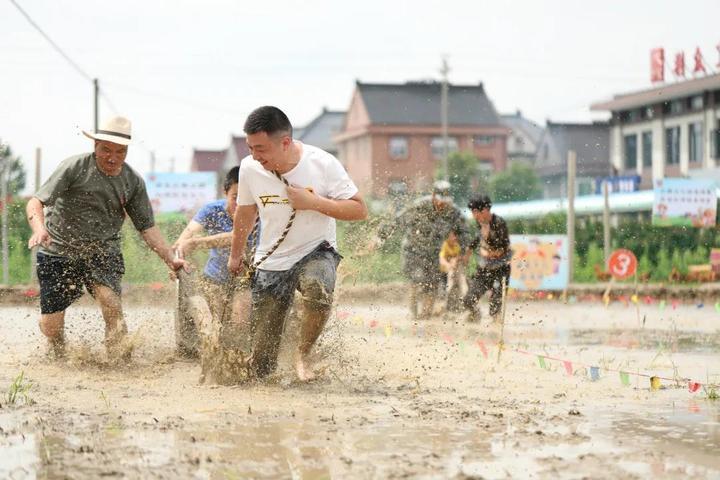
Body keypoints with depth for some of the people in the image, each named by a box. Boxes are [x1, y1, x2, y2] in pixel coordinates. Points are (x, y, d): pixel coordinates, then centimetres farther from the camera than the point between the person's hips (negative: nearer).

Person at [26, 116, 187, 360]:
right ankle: (58, 360, 34)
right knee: (50, 326, 1)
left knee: (111, 304, -26)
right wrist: (39, 229, -38)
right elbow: (35, 203, -17)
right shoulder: (74, 167, -13)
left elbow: (147, 227, 4)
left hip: (103, 251, 1)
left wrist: (171, 260, -6)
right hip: (59, 250, -1)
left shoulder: (133, 181, -2)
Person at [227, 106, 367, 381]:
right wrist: (235, 255, 24)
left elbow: (360, 210, -12)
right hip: (270, 263, 2)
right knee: (261, 367, -3)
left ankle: (303, 356, -13)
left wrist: (313, 202, -23)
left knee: (318, 289, -40)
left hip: (316, 252, -2)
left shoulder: (322, 163, -17)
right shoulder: (249, 168, -9)